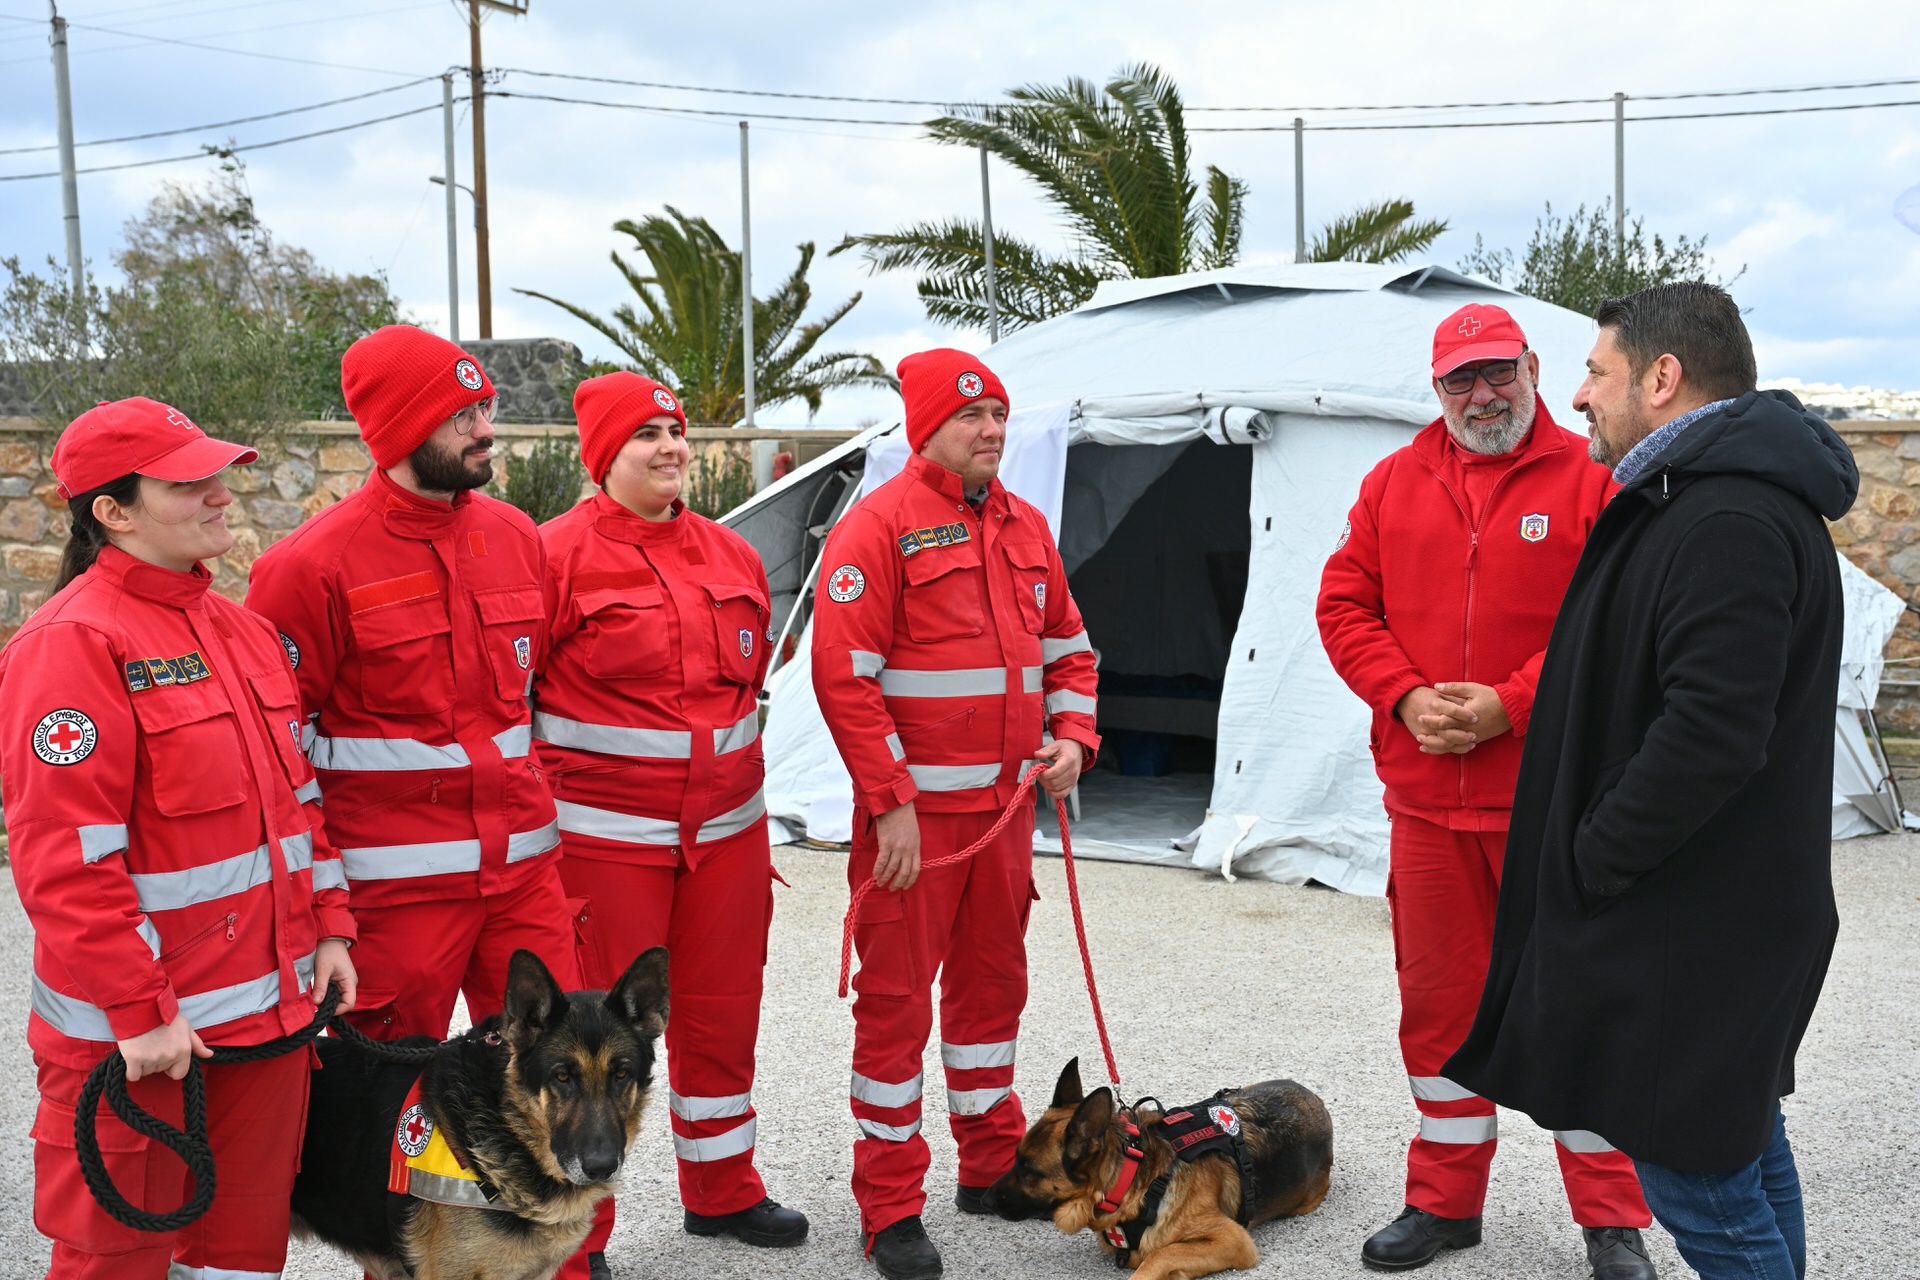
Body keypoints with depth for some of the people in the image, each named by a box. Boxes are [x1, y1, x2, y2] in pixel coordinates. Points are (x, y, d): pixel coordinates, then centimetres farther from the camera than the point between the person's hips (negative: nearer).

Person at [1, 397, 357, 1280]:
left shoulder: (242, 629, 10)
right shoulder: (74, 643, -16)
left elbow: (298, 793, 16)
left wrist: (328, 927, 9)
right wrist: (139, 1013, -19)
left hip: (272, 1005, 7)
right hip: (130, 1036, -7)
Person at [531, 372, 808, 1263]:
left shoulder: (732, 555, 10)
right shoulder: (558, 554, -9)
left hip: (727, 830, 6)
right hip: (605, 837, -6)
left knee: (721, 1015, 16)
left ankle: (723, 1191, 37)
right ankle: (575, 1236, 18)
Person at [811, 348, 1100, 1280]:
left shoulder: (1025, 528, 12)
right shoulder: (878, 527, -10)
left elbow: (1066, 646, 21)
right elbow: (844, 674, -16)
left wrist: (1072, 733, 3)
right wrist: (890, 803, -18)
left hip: (1006, 804, 7)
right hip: (915, 809, -7)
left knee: (992, 979, 17)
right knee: (896, 995, 0)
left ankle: (991, 1162, 33)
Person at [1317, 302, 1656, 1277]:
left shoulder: (1586, 480, -3)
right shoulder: (1392, 483, 9)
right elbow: (1344, 605, 7)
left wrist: (1509, 705, -17)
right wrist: (1405, 696, -8)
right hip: (1426, 794, 4)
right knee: (1438, 1001, 12)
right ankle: (1444, 1199, 28)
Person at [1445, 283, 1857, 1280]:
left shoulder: (1728, 523, -22)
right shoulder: (1706, 498, 14)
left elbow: (1711, 735, -29)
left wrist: (1591, 860, -18)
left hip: (1694, 929, -11)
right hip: (1724, 910, 11)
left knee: (1698, 1181, -2)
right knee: (1746, 1151, 20)